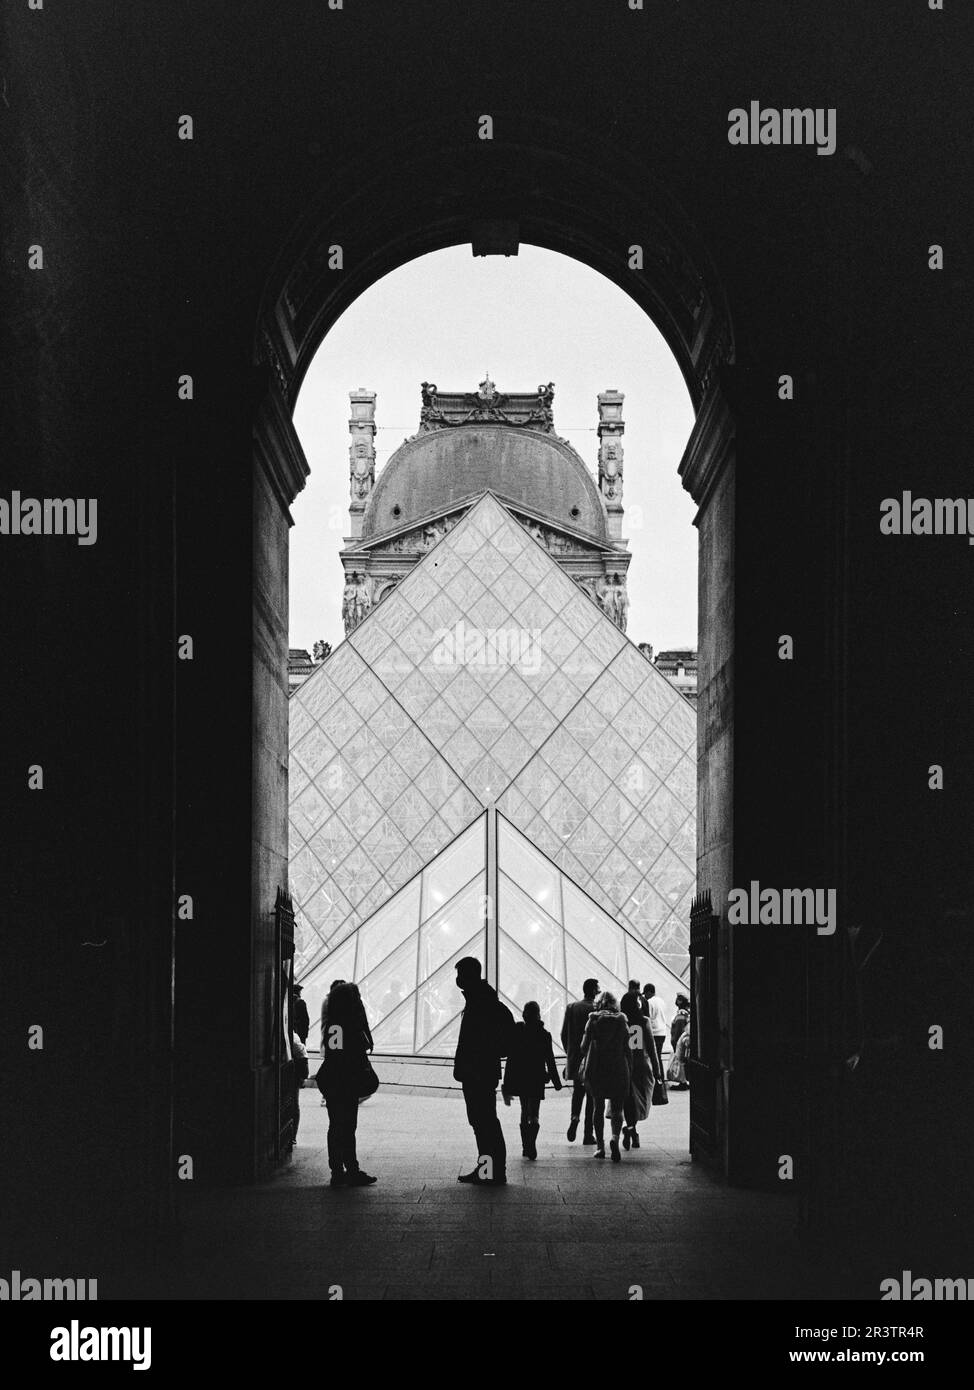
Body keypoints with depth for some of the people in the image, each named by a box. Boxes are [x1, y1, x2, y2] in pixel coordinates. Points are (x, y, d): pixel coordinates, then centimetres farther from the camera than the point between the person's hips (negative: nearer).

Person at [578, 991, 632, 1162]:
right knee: (616, 1109, 3)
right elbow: (627, 1050, 0)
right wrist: (629, 1071, 7)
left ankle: (600, 1146, 11)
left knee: (598, 1107, 12)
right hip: (618, 1069, -1)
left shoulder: (592, 1021, -1)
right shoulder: (621, 1022, -1)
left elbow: (584, 1047, 1)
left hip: (595, 1069, 1)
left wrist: (585, 1064, 20)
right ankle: (615, 1138, -23)